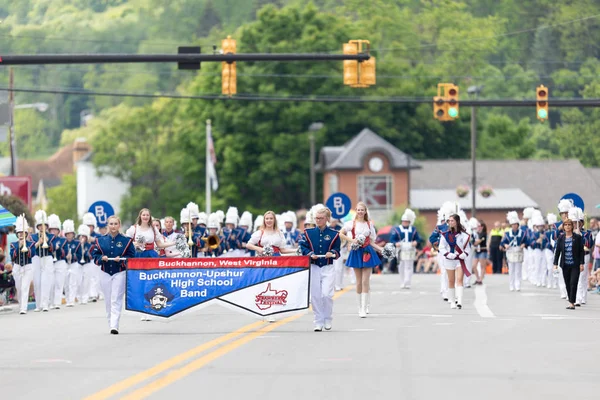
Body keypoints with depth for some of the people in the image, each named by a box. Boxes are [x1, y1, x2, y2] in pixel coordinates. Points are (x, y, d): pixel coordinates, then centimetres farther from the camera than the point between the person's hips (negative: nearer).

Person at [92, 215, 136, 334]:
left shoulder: (126, 241, 1)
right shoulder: (101, 240, 8)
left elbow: (132, 257, 0)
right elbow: (95, 255, 8)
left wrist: (121, 259, -17)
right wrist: (102, 258, -13)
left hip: (120, 273, -3)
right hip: (105, 274, 3)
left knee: (116, 300, -11)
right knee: (108, 301, 8)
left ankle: (114, 326, -16)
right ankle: (111, 324, 19)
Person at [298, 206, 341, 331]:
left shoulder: (333, 234, 2)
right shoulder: (308, 233, 5)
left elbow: (337, 251, 5)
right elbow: (302, 247, 1)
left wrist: (332, 253, -17)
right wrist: (310, 254, -16)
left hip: (328, 268, -2)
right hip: (313, 268, 2)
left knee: (326, 294, -13)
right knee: (315, 296, 1)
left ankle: (328, 320, 6)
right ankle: (318, 322, 10)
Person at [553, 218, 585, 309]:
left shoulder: (578, 237, -3)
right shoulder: (561, 238, 4)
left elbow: (581, 251, -2)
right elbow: (557, 251, 6)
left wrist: (581, 263, -7)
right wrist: (555, 263, -1)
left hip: (575, 264, -3)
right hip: (565, 265, 3)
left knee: (573, 283, -11)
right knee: (568, 284, 7)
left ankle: (572, 303, -12)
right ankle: (571, 302, 17)